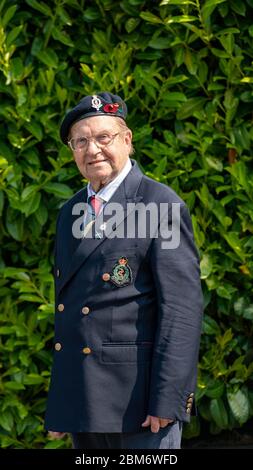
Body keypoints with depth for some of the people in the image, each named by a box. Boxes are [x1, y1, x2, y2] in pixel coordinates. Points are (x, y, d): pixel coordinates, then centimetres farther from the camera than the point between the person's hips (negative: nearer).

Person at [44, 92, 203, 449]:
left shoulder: (161, 206, -7)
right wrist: (59, 406, 15)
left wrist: (167, 401, -19)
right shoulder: (70, 214, 16)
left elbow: (182, 308, -13)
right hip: (82, 400, 7)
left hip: (139, 396, -7)